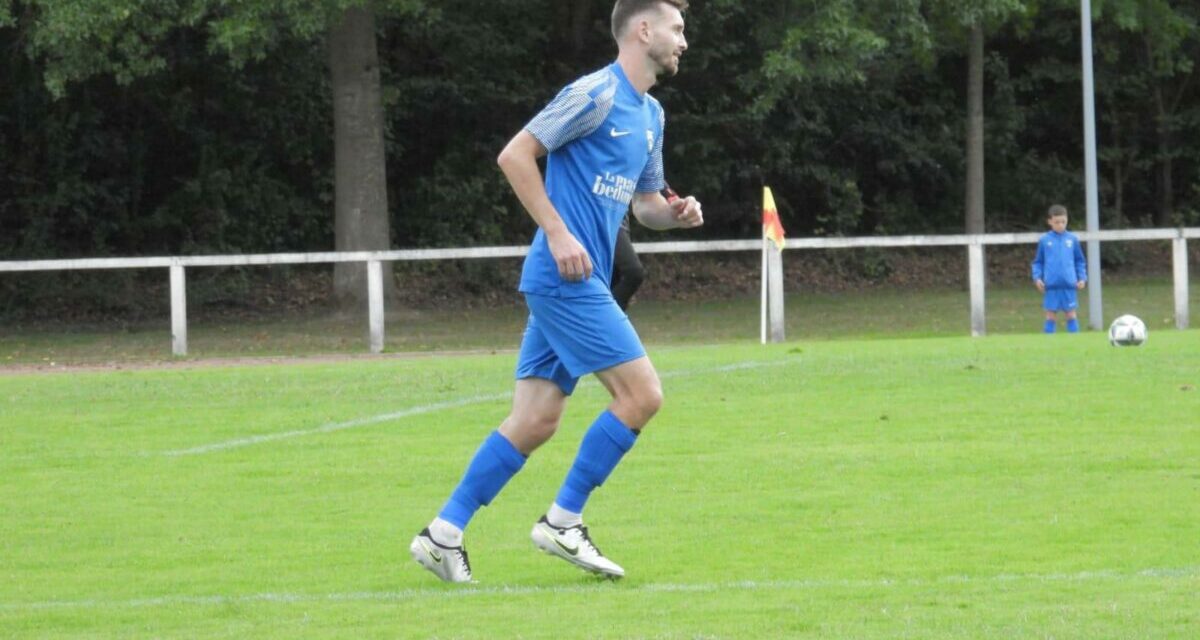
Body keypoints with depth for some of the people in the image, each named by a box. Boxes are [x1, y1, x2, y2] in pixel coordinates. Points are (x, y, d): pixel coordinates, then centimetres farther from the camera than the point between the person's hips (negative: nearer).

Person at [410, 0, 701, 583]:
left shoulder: (650, 114, 19)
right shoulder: (597, 94, -10)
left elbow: (645, 203, 27)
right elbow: (515, 154, -13)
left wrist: (676, 214, 3)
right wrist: (558, 234, -18)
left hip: (580, 284, 9)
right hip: (566, 277, -9)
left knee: (534, 421, 5)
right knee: (642, 394, -10)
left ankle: (444, 533, 6)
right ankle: (562, 522, -2)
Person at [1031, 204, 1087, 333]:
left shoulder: (1072, 239, 5)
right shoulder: (1044, 240, 2)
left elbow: (1080, 261, 12)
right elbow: (1038, 262, 9)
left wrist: (1082, 278, 3)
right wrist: (1037, 278, -3)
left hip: (1069, 284, 1)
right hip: (1051, 285, -1)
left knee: (1071, 314, 5)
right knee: (1051, 315, 4)